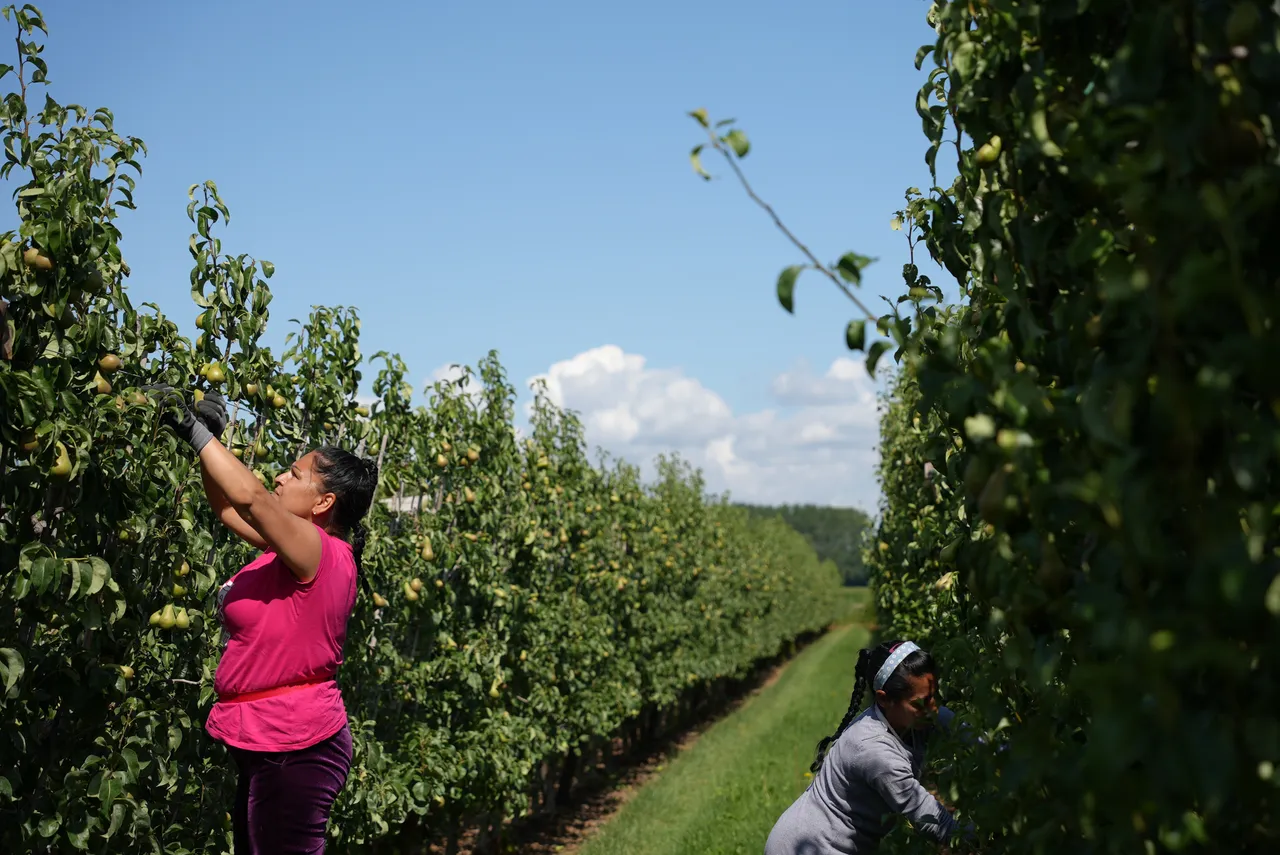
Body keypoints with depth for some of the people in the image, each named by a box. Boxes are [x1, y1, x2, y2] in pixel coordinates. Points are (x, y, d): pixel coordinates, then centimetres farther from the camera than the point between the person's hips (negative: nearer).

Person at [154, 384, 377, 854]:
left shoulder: (322, 552, -16)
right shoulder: (299, 549, 12)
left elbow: (250, 496, -29)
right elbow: (228, 507, 18)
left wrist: (196, 431, -19)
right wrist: (207, 439, 7)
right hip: (269, 744, 10)